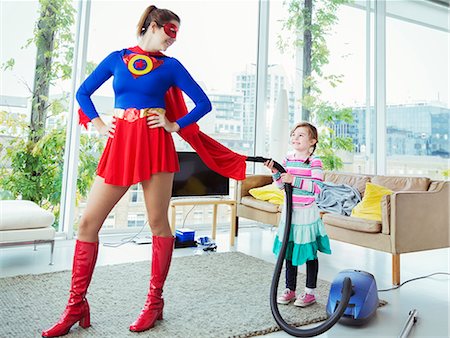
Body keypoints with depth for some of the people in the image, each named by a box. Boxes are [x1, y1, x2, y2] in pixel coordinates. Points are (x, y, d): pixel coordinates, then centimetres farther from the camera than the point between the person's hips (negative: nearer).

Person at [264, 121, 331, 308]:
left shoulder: (314, 161, -12)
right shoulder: (288, 159, 7)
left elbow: (318, 187, -22)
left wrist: (294, 179, -25)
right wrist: (275, 172, -4)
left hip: (307, 212, -6)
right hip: (289, 211, 6)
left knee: (309, 253, 7)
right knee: (289, 251, 13)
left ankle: (310, 292, 21)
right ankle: (290, 289, 27)